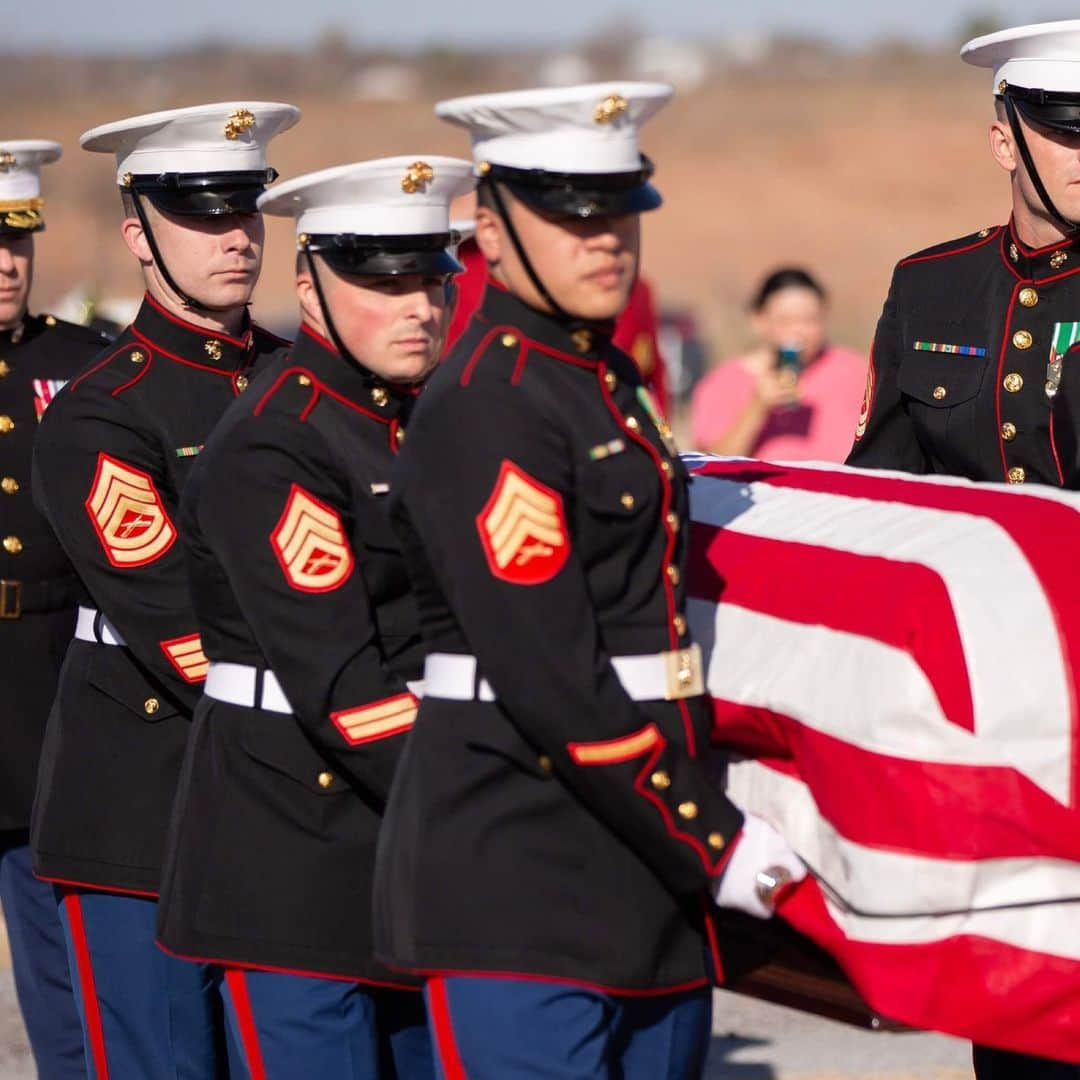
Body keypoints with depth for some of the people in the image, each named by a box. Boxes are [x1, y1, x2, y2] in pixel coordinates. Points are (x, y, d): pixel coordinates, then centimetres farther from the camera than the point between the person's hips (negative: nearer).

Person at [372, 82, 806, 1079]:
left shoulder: (608, 380, 15)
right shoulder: (484, 407, -14)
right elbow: (550, 681, -19)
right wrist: (711, 843, -15)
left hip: (646, 872, 9)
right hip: (522, 888, -9)